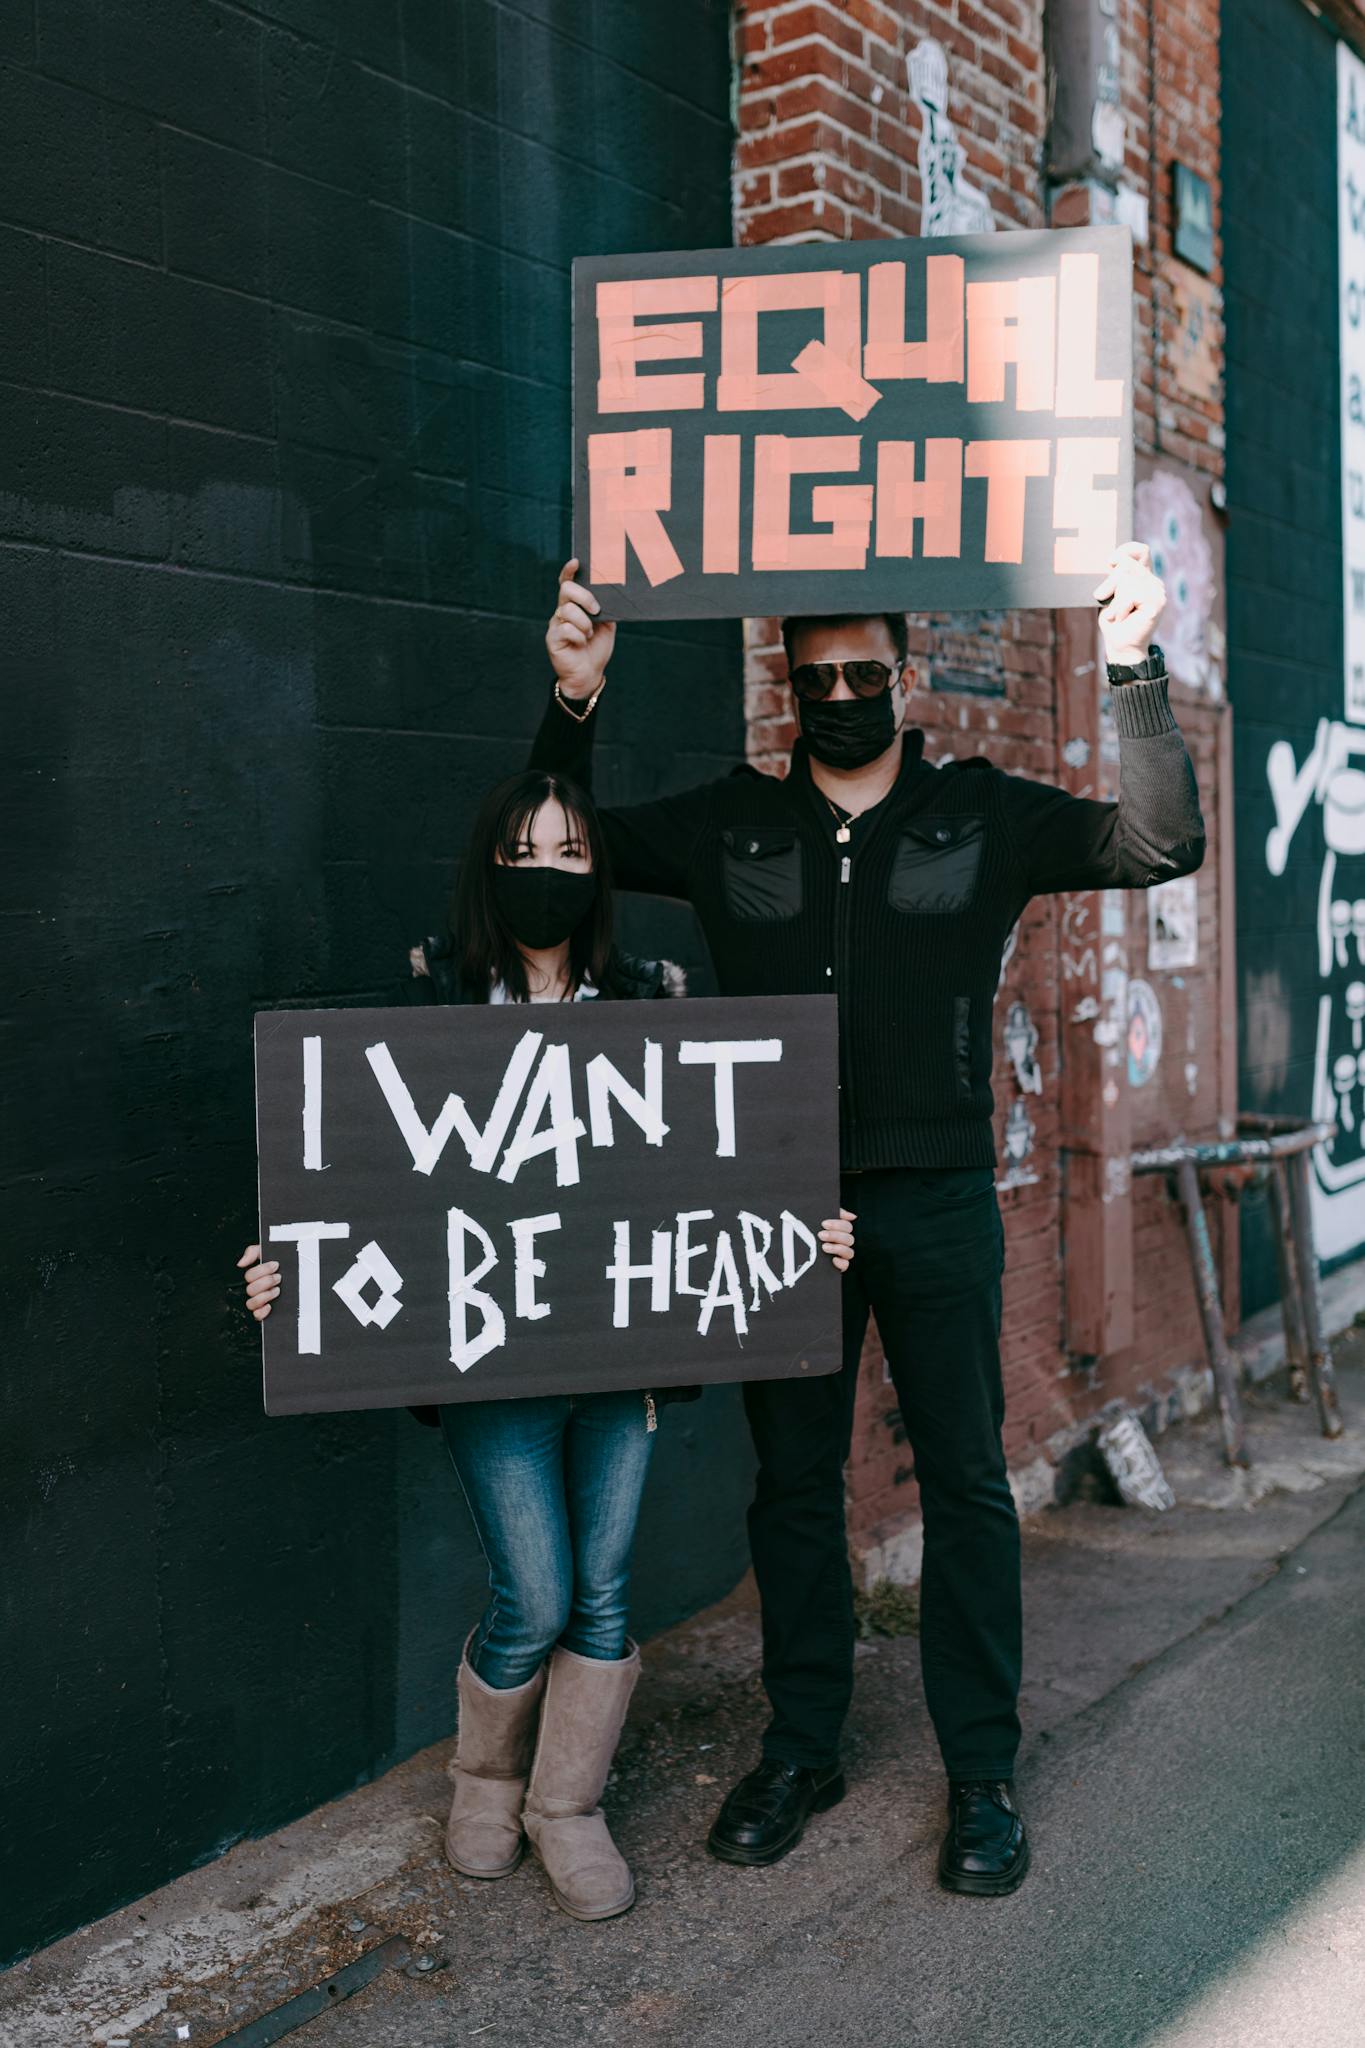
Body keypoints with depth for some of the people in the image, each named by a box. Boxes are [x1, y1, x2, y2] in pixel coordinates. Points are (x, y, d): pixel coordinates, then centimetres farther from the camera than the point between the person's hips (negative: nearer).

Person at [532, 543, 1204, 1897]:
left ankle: (980, 1773, 21)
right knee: (792, 1480, 11)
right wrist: (572, 702, -3)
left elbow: (1162, 846, -4)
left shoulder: (983, 816, 3)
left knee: (966, 1481, 5)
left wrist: (1133, 675, -15)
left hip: (936, 1199, -1)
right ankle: (800, 1750, 28)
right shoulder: (731, 826, 6)